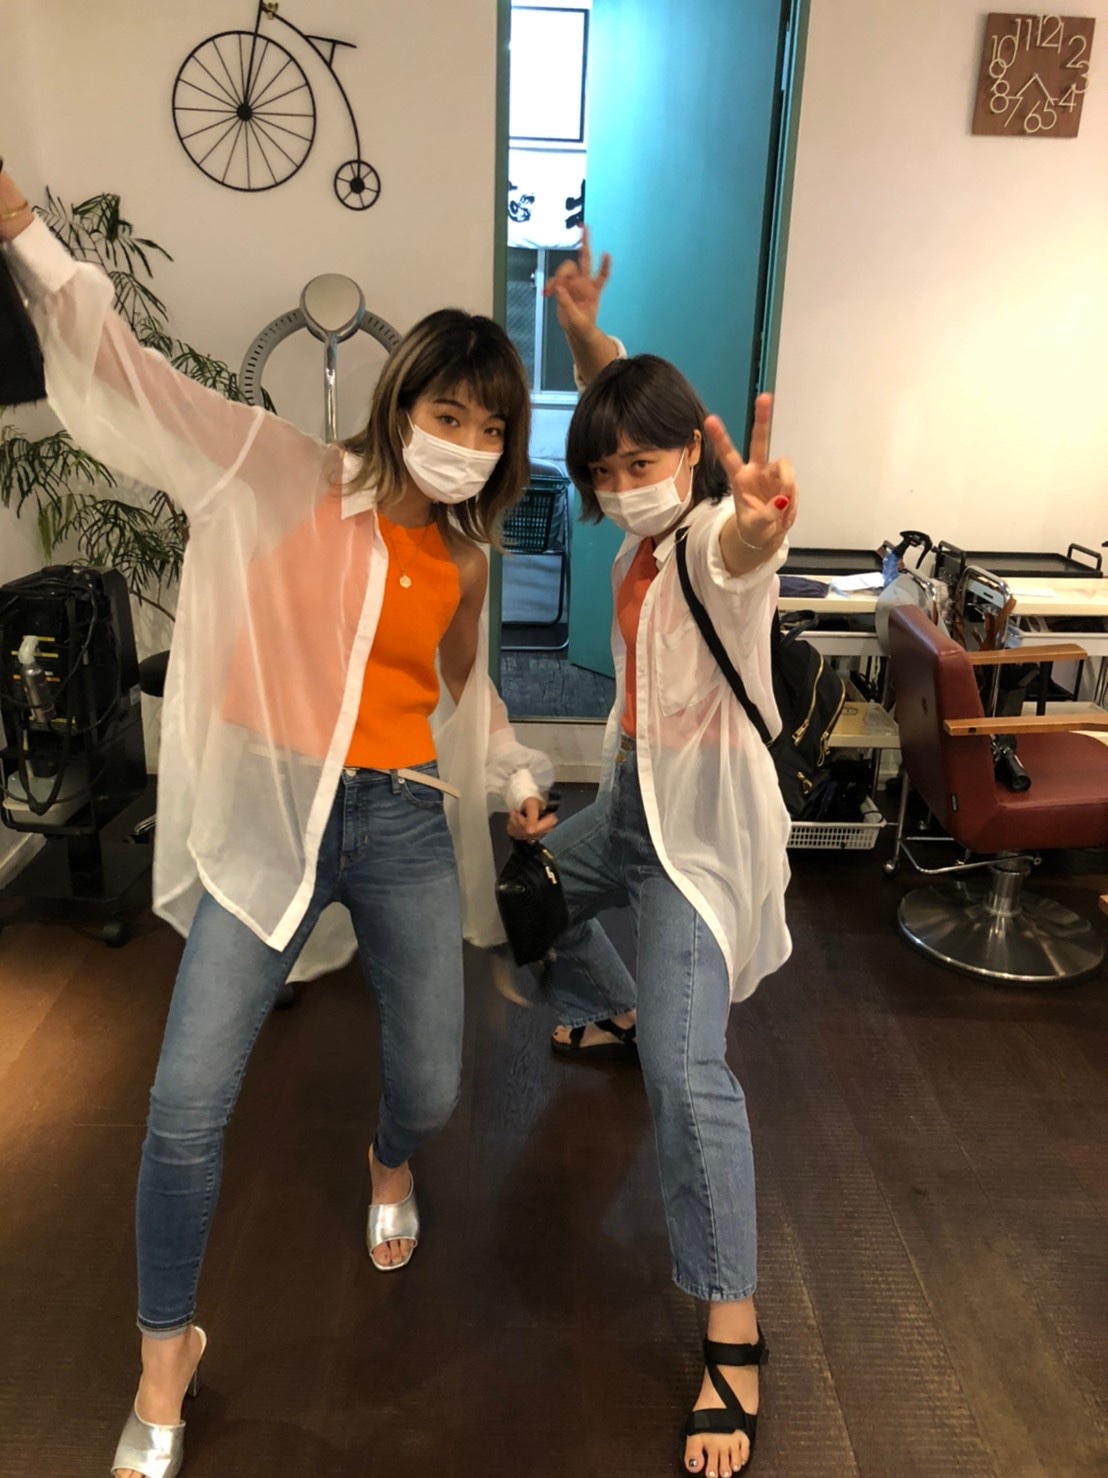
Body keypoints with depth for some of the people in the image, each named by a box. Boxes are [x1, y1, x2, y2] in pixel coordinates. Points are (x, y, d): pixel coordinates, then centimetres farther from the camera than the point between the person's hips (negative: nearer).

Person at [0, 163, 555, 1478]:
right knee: (188, 1103, -4)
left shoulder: (462, 557, 11)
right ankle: (166, 1352, 24)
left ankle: (389, 1165, 49)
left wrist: (515, 776, 26)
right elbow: (134, 384, -10)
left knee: (431, 1089, 7)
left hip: (405, 827, 4)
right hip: (266, 817, -3)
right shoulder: (282, 480, -3)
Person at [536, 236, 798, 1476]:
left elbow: (743, 552, -50)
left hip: (702, 823, -9)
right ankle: (612, 1016, 59)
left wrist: (759, 525, -71)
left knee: (687, 1072, -16)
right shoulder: (649, 529, 1)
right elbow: (617, 400, 20)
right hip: (631, 798, 9)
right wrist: (581, 326, 7)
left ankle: (733, 1335, -1)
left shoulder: (716, 535, -21)